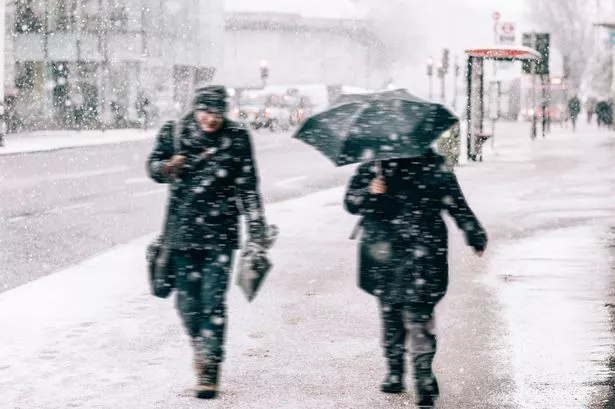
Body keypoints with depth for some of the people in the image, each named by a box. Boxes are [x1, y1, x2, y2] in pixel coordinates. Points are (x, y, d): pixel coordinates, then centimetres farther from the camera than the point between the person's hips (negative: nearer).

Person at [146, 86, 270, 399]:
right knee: (187, 300, 7)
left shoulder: (237, 138, -2)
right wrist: (166, 168, -21)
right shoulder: (174, 132, 0)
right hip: (182, 231, 2)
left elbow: (249, 187, 1)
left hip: (220, 233, -2)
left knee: (213, 301, -8)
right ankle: (200, 346, 34)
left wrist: (257, 231, -1)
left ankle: (209, 368, -3)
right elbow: (153, 166, 4)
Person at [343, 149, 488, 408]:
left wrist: (475, 235, 12)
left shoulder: (433, 166, 4)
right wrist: (369, 192, -18)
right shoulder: (371, 167, 7)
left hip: (421, 257, -3)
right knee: (390, 315, 10)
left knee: (418, 317, -11)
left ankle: (425, 382, -9)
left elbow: (456, 203, 9)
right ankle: (395, 374, 23)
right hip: (384, 257, 3)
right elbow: (350, 201, 2)